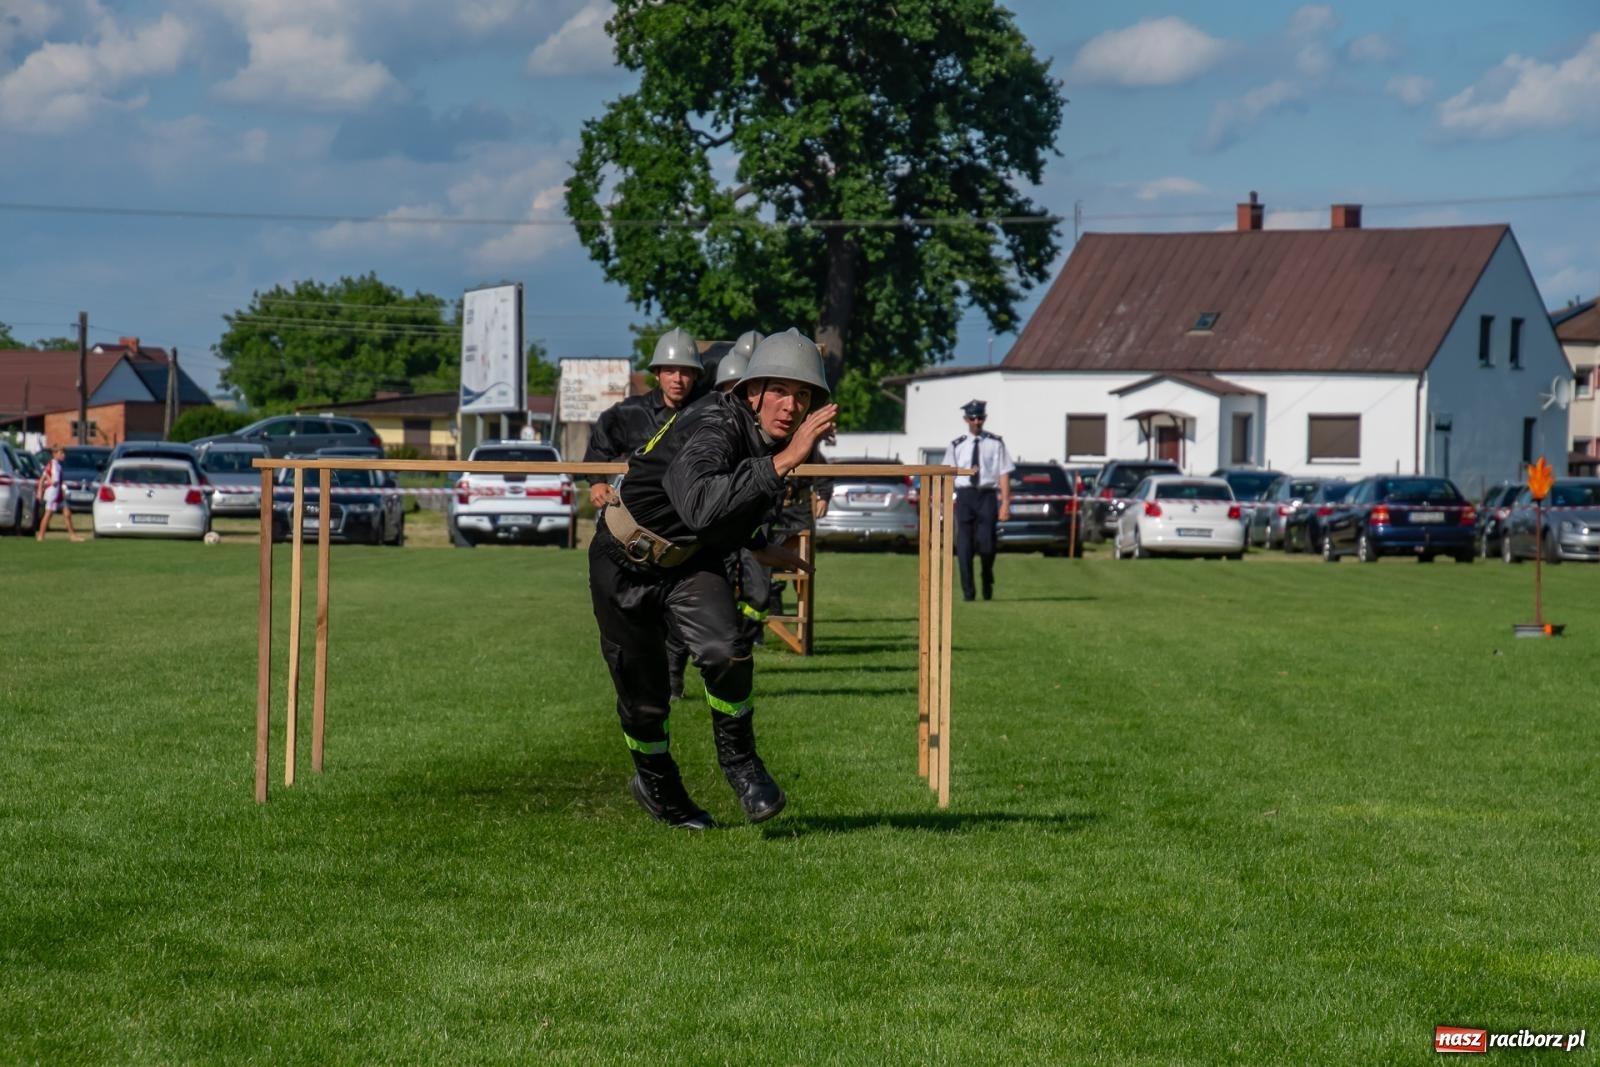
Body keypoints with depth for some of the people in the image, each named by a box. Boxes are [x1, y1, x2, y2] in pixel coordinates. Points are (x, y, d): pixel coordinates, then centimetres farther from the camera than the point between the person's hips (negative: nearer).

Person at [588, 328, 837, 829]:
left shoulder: (775, 439, -9)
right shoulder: (715, 427, -32)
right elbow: (701, 506, -54)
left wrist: (757, 547, 23)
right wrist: (782, 461, -55)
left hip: (692, 561, 5)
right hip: (626, 562, -5)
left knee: (725, 653, -24)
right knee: (644, 698, 6)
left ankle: (739, 761, -1)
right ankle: (657, 786, 36)